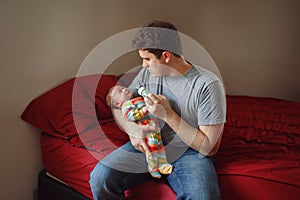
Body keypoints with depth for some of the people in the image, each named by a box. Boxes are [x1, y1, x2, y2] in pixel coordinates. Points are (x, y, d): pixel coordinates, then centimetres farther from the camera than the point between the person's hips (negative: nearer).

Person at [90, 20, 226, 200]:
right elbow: (119, 107, 9)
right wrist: (132, 129, -14)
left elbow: (207, 147, -14)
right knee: (100, 177, -18)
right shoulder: (147, 73, 1)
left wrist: (168, 114, -21)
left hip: (189, 153, -4)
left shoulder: (209, 84, -15)